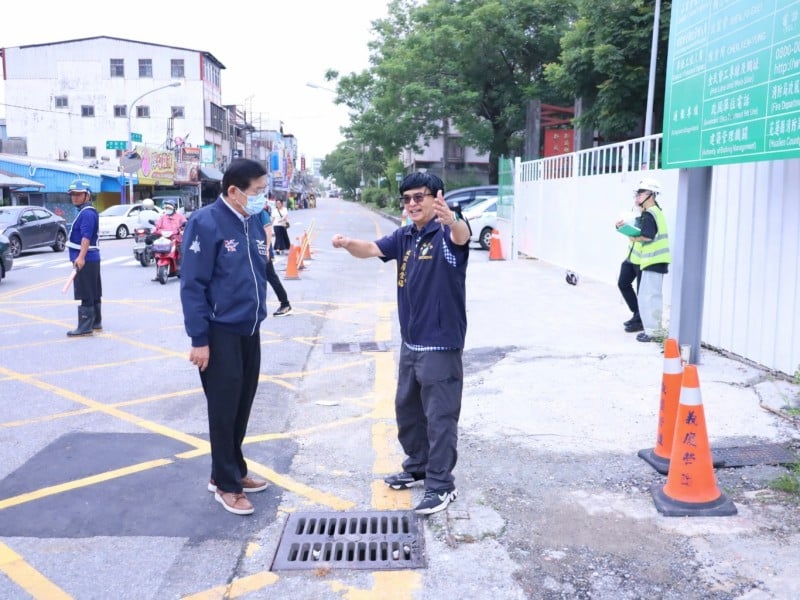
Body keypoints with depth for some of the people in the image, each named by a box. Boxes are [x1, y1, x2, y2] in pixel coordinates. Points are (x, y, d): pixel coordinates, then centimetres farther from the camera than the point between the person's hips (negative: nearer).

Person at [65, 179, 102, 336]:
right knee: (93, 294, 14)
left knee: (85, 295, -9)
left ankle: (85, 327, -8)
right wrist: (80, 257, 28)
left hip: (85, 260, -11)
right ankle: (96, 323, 22)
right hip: (90, 259, 11)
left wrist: (81, 257, -34)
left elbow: (86, 237, -26)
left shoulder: (87, 213, -15)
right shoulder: (85, 212, 19)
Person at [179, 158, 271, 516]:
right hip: (220, 333, -7)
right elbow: (192, 285, -16)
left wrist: (259, 314, 16)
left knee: (242, 406, 16)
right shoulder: (206, 222, -15)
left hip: (249, 330, 7)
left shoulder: (253, 221, 6)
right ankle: (226, 484, 19)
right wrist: (199, 339, -17)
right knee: (224, 410, 4)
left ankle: (232, 471, 32)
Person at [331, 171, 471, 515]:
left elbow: (462, 236, -37)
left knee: (440, 417, 1)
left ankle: (441, 485, 13)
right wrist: (347, 244, -19)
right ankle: (417, 468, 37)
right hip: (411, 343, 8)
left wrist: (452, 220, -61)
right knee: (406, 409, 20)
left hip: (441, 345, -8)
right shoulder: (404, 237, 7)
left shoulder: (446, 233, -15)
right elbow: (371, 249, 3)